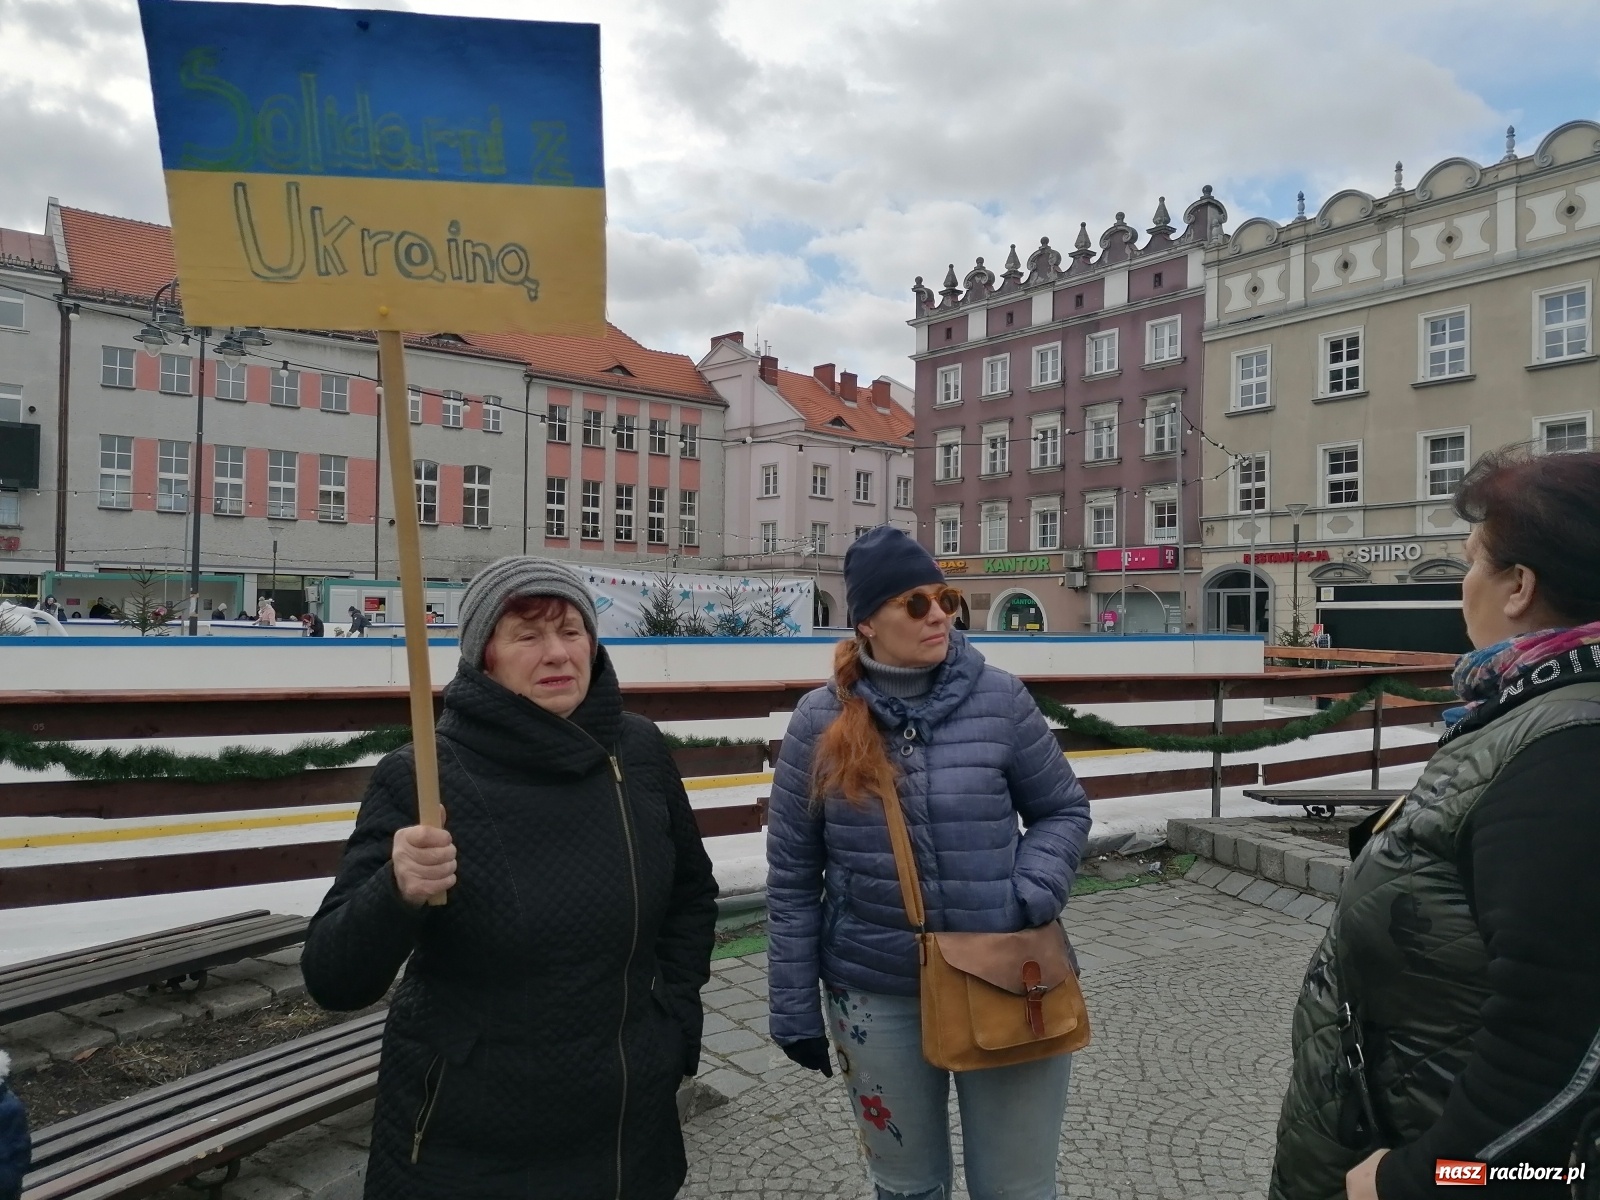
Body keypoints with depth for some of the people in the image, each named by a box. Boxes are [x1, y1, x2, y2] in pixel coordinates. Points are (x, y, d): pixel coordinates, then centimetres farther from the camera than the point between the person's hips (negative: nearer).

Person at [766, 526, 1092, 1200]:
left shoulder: (999, 699, -6)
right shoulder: (820, 721, -5)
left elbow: (1063, 810, 5)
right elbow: (792, 876, 0)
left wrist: (1032, 898, -12)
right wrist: (794, 1008, 2)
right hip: (875, 997, 1)